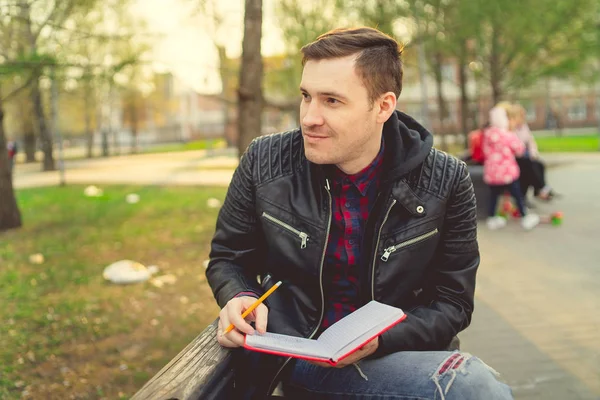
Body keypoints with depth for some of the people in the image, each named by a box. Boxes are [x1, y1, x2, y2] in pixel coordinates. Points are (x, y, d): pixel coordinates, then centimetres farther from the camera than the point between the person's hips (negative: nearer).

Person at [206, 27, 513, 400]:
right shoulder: (264, 162, -6)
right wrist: (240, 298, -16)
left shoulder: (446, 182, -9)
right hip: (291, 362, -3)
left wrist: (379, 340, -21)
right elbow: (228, 259, 8)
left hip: (393, 356, 3)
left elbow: (452, 302, -3)